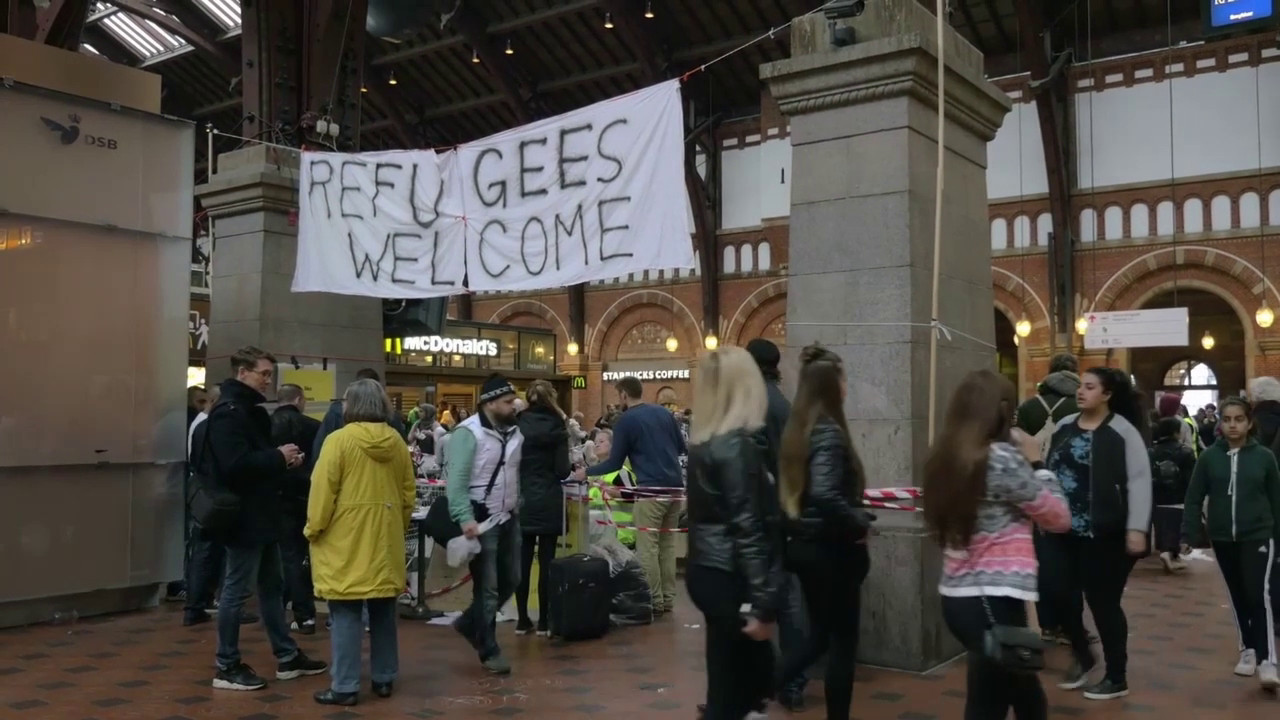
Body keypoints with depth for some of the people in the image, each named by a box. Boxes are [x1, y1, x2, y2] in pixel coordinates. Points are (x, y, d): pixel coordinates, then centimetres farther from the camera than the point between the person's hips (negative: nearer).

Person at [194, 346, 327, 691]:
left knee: (272, 587, 15)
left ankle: (287, 657, 25)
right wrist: (279, 457, -17)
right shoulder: (228, 412, -17)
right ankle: (227, 667, 11)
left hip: (261, 515, 11)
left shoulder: (250, 410, 15)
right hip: (243, 516, -11)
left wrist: (283, 460, 3)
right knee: (236, 591, 0)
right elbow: (236, 465, -28)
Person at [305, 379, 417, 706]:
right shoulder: (397, 442, 5)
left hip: (346, 540, -5)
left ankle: (345, 686, 3)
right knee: (383, 611, 13)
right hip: (385, 539, 5)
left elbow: (323, 491, -12)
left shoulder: (339, 439, -11)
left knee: (346, 613, 0)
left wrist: (314, 529, -1)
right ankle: (384, 679, 22)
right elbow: (407, 494, 10)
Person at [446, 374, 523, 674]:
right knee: (487, 587, 1)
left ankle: (470, 623, 35)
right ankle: (489, 651, 15)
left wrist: (517, 504, 10)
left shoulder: (514, 432, 8)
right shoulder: (468, 433, -16)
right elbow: (456, 481, -21)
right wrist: (465, 518, -28)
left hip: (509, 518, 8)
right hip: (481, 520, -8)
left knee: (510, 580, 15)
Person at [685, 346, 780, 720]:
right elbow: (748, 529, -21)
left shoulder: (703, 440, 8)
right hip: (729, 579, -9)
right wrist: (761, 604, -18)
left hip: (707, 571, 9)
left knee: (758, 672, 20)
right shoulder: (738, 444, -18)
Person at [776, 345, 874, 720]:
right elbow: (825, 495, -31)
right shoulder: (829, 432, -19)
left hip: (804, 543, 8)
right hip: (831, 548, -8)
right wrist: (860, 523, -16)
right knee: (842, 641, 7)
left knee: (819, 636, 20)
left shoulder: (796, 429, 7)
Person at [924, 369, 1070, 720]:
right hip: (993, 600, -8)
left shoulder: (945, 458, 7)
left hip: (959, 596, 8)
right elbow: (1059, 518, -5)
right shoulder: (1002, 457, -15)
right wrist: (1036, 462, 4)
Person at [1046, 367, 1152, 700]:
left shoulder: (1123, 431, -9)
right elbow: (1050, 471, 17)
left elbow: (1139, 480, -12)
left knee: (1103, 602, 3)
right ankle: (1082, 656, 32)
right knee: (1062, 595, 6)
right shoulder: (1064, 426, 9)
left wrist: (1137, 528, -18)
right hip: (1064, 531, 6)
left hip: (1104, 534, -5)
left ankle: (1117, 678, 19)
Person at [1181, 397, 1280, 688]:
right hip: (1223, 538, 2)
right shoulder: (1209, 456, -3)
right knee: (1238, 597, 14)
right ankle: (1248, 650, 28)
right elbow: (1194, 498, -1)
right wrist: (1188, 535, -5)